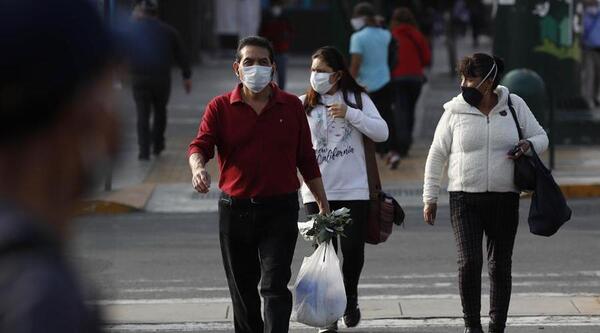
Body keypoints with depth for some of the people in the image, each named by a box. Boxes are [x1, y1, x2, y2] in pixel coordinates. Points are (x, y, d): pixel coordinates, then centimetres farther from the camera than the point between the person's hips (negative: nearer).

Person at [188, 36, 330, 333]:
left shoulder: (291, 107, 5)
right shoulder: (220, 108, 2)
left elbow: (307, 160, 9)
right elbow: (200, 145, -11)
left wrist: (323, 205, 10)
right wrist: (198, 168, -35)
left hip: (280, 209, -1)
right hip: (235, 208, 2)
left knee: (274, 286, -11)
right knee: (242, 288, 13)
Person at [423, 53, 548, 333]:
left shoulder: (514, 105, 1)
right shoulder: (455, 111, -1)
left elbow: (541, 137, 11)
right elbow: (437, 155, 5)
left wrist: (528, 145, -14)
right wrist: (430, 197, 3)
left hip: (505, 200, 1)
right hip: (465, 199, -1)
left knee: (500, 265, 6)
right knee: (469, 261, -14)